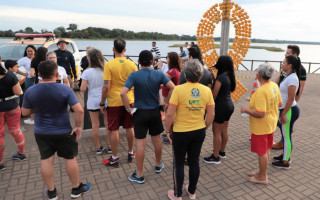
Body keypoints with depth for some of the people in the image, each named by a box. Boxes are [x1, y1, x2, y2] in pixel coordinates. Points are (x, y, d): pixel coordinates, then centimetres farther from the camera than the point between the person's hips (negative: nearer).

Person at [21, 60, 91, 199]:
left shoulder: (30, 91, -8)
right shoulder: (65, 90, -17)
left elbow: (25, 112, 3)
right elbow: (79, 110, -24)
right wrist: (78, 126, -12)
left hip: (41, 132, 3)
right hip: (63, 132, -3)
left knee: (46, 161, 14)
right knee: (70, 159, 11)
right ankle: (76, 189, 26)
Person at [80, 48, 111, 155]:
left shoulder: (87, 72, -12)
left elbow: (83, 89, -12)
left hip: (93, 101, -2)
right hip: (105, 100, 2)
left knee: (95, 125, 10)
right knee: (108, 123, 13)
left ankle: (98, 147, 20)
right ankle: (110, 146, 23)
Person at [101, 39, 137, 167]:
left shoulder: (109, 65, -12)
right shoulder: (132, 64, -2)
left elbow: (106, 86, -14)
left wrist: (102, 103, -4)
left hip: (114, 102, -3)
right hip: (129, 100, 4)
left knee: (114, 130, 7)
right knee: (130, 128, 14)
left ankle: (114, 159, 17)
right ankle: (131, 154, 28)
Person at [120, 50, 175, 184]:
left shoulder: (134, 75, -12)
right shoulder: (159, 74, -5)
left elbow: (123, 93, -23)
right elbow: (172, 88, -13)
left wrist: (129, 108, -12)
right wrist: (167, 103, -2)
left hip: (140, 113, -3)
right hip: (155, 112, 3)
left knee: (140, 143, 4)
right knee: (156, 140, 19)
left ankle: (139, 175, 16)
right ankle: (158, 165, 39)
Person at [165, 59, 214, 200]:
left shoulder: (178, 89, -18)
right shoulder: (207, 90, -6)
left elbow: (169, 114, -17)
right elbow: (211, 115, 0)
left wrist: (167, 130, -2)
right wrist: (204, 127, 15)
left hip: (181, 133, -4)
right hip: (199, 132, 4)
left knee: (179, 163, 13)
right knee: (194, 162, 19)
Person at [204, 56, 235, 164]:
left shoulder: (220, 77, -20)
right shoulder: (230, 76, 5)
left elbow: (214, 95, -18)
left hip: (221, 106, -9)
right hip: (229, 105, 9)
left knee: (216, 132, 1)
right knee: (224, 130, 19)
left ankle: (215, 157, 10)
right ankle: (222, 152, 34)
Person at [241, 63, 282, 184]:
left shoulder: (261, 91, -29)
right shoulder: (275, 86, -1)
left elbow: (260, 114, -32)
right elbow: (279, 103, 11)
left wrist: (246, 110, -18)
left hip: (261, 126, -9)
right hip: (271, 124, 9)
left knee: (262, 152, 7)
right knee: (266, 149, 21)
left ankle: (262, 177, 24)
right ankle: (262, 172, 38)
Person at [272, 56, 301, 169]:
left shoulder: (292, 78, -20)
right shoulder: (288, 76, 11)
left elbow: (291, 99, -23)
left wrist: (283, 114, -21)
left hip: (289, 110, -10)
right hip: (286, 109, 10)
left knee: (286, 136, 0)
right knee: (285, 134, 19)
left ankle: (285, 162, 12)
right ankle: (286, 155, 35)